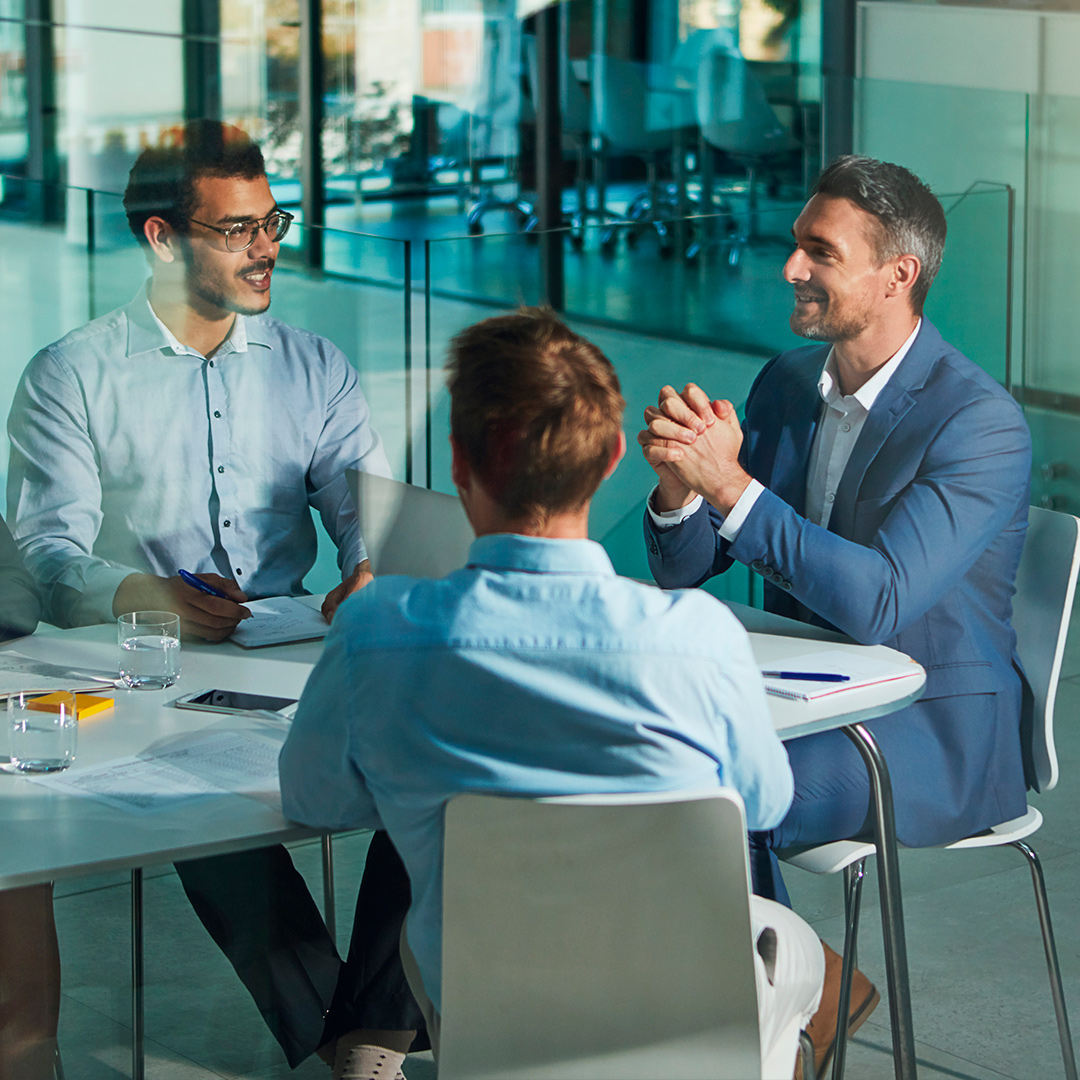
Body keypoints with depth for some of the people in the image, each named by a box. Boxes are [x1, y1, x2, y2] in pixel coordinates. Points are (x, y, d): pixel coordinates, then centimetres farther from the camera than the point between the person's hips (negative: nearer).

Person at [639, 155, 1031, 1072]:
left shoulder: (981, 423, -18)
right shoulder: (786, 383, 6)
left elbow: (876, 603, -29)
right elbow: (682, 569, 6)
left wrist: (730, 483, -32)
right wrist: (678, 482, -17)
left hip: (935, 731, -8)